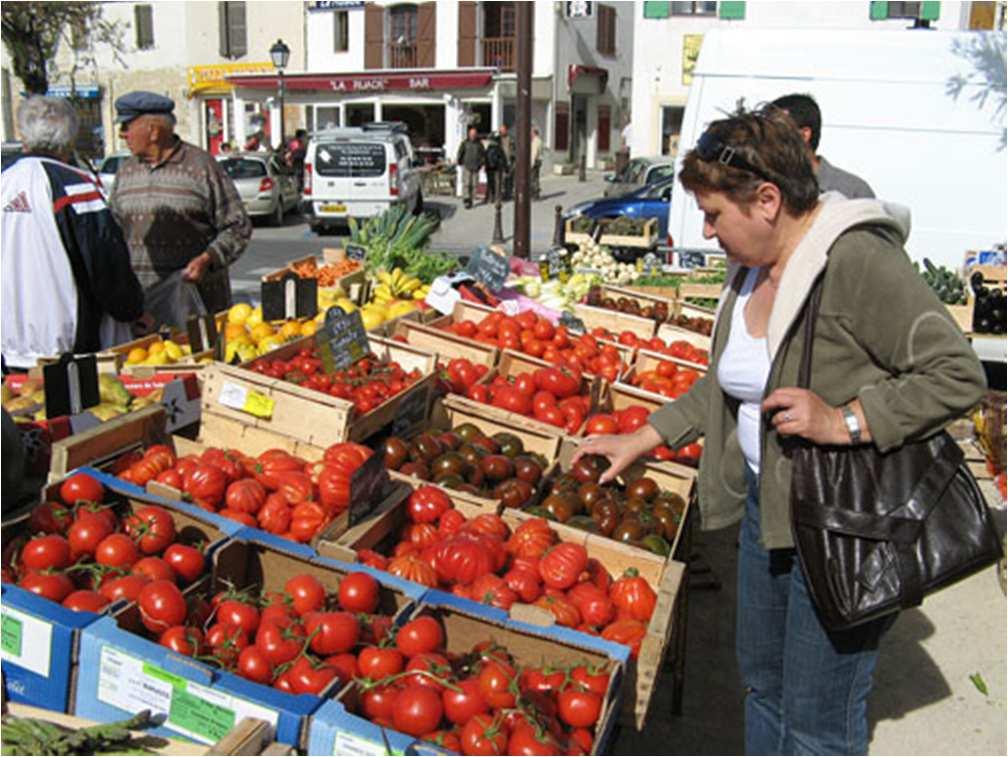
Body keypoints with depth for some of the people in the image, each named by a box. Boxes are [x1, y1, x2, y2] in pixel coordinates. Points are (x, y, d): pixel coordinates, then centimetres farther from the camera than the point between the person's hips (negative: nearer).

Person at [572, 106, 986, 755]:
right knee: (763, 679, 24)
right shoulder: (753, 268, 6)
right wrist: (644, 439, 15)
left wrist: (842, 423, -29)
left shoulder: (856, 261, -23)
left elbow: (958, 376, -23)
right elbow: (726, 384, 18)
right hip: (767, 505, 9)